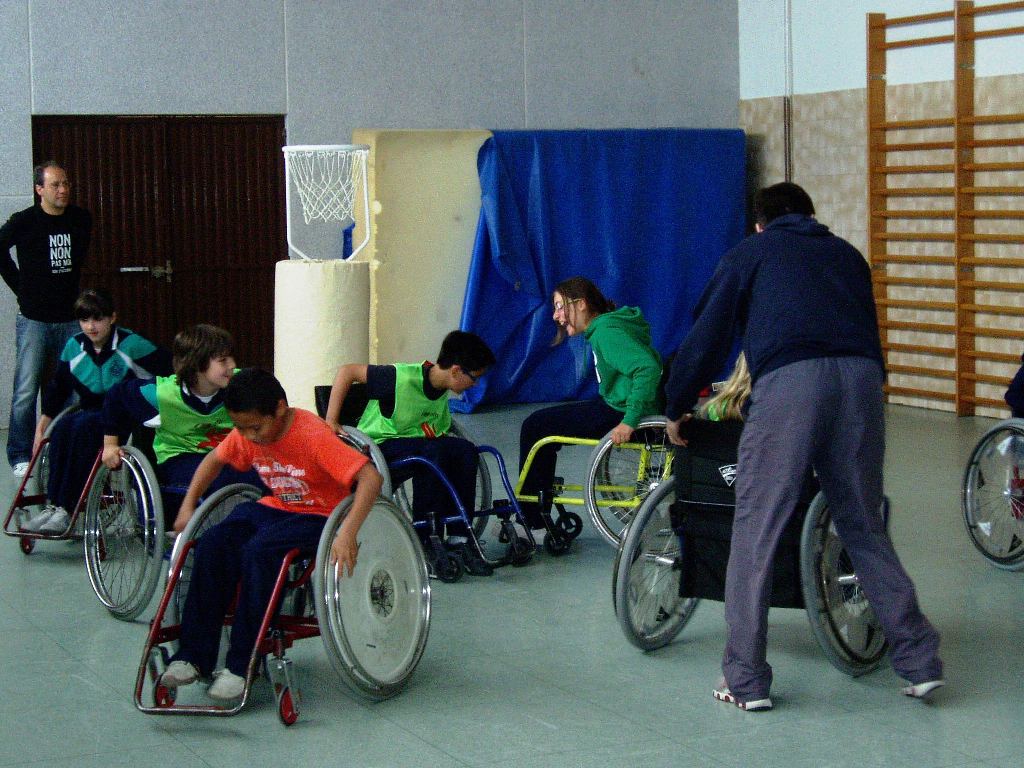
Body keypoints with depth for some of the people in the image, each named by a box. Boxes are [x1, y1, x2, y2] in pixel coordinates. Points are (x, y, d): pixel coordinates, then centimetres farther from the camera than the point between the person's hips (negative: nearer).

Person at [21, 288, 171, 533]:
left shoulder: (131, 345, -12)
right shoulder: (74, 346, 5)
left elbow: (174, 371, -9)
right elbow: (57, 388, 16)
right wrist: (42, 424, 12)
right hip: (91, 411, 5)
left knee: (84, 426, -34)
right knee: (61, 429, -29)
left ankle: (65, 508, -34)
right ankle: (52, 505, -29)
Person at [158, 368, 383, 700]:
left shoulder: (313, 435, -25)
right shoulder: (246, 435, -4)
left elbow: (371, 478, -34)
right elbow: (213, 460, 18)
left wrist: (348, 533, -44)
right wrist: (188, 506, 8)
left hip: (319, 515, -6)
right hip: (276, 508, 6)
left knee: (259, 551, -33)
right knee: (213, 544, -21)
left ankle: (241, 666, -24)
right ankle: (193, 657, -15)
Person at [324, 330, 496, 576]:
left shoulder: (442, 391, 3)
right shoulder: (403, 378, -22)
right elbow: (347, 372, -19)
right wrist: (331, 421, -20)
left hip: (411, 443, 7)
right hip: (375, 448, -7)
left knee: (465, 450, -18)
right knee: (434, 451, -33)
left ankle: (459, 540, -13)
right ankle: (425, 538, -22)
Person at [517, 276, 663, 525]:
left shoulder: (607, 331, -19)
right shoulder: (603, 327, 12)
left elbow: (648, 368, -31)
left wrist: (630, 421, -32)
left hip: (619, 414, -10)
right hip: (617, 404, 10)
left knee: (535, 427, -5)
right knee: (538, 423, 17)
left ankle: (529, 517, 4)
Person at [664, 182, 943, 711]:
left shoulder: (750, 253, 23)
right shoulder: (846, 254, 33)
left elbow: (707, 335, 21)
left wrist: (676, 410, 32)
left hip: (790, 383, -4)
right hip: (861, 379, 4)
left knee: (756, 529, 4)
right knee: (863, 526, 16)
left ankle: (745, 680, 5)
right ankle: (919, 661, 16)